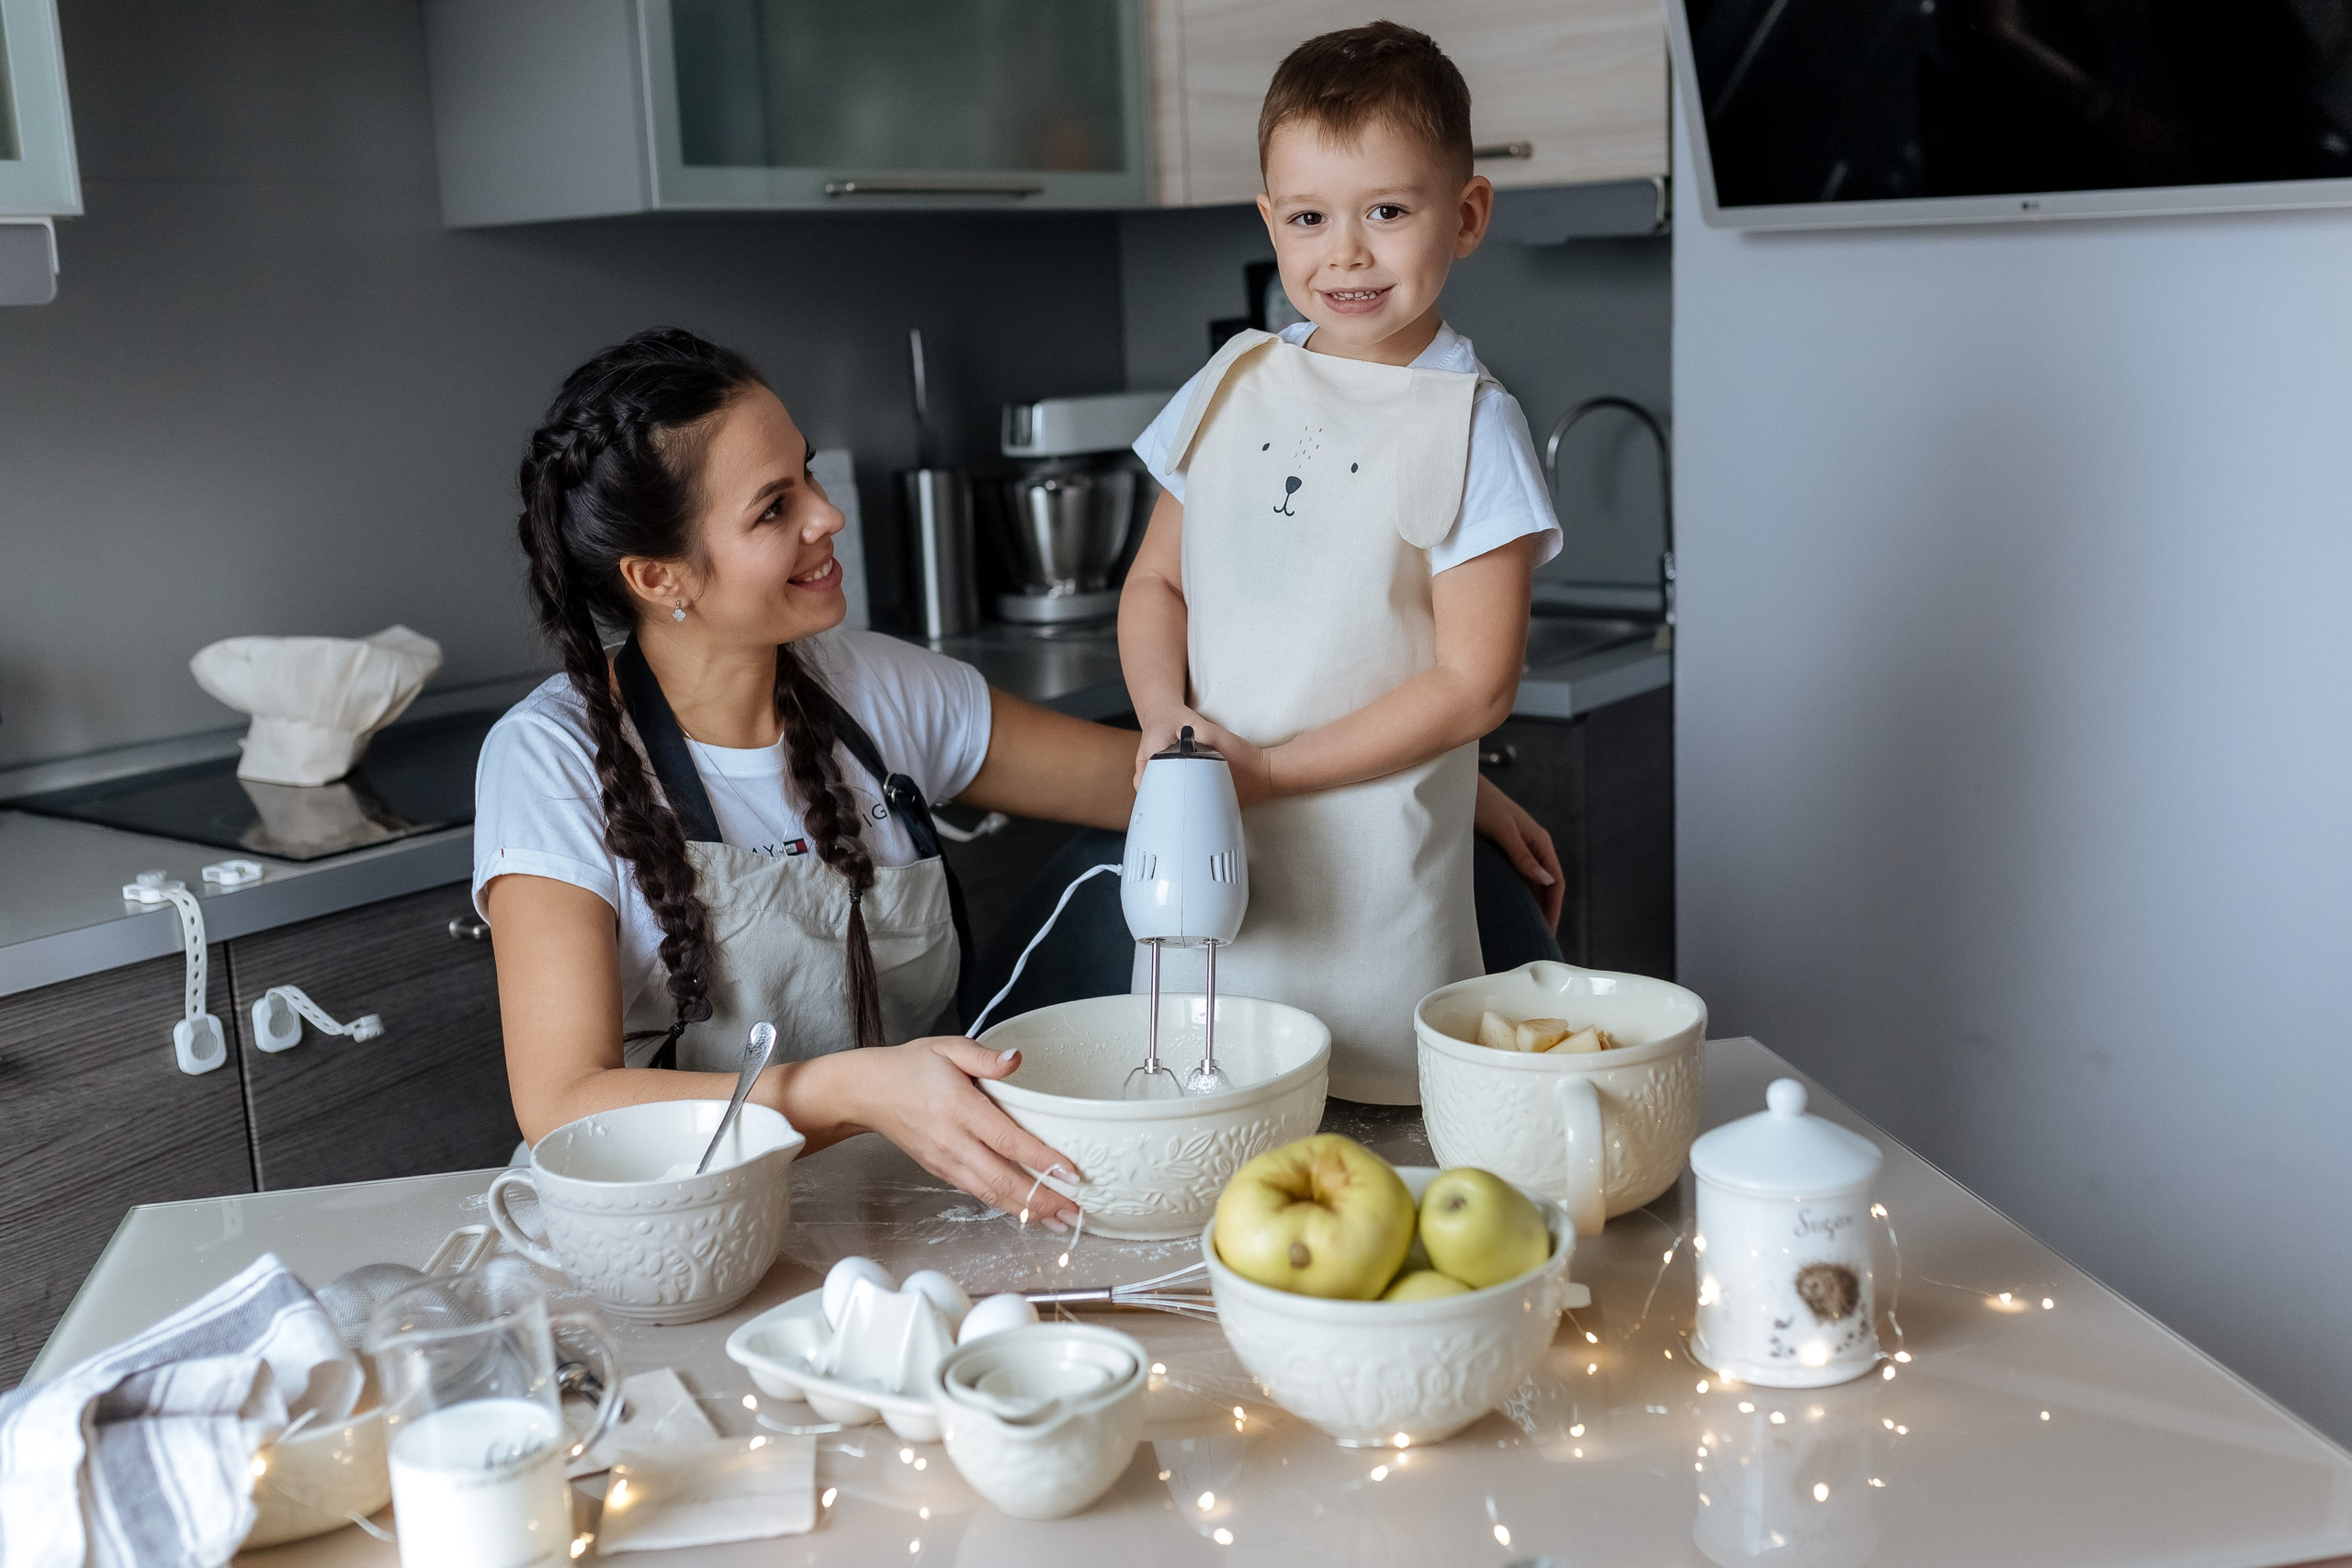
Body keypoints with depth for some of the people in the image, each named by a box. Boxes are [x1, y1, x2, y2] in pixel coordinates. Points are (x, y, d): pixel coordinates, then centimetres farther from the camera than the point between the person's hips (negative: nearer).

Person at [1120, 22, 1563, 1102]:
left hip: (1370, 884, -4)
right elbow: (1157, 581, 14)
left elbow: (1475, 683, -12)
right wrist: (1167, 717, -6)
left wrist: (1271, 769, -15)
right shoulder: (1231, 387, 7)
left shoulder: (1469, 427, -8)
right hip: (1205, 865, 4)